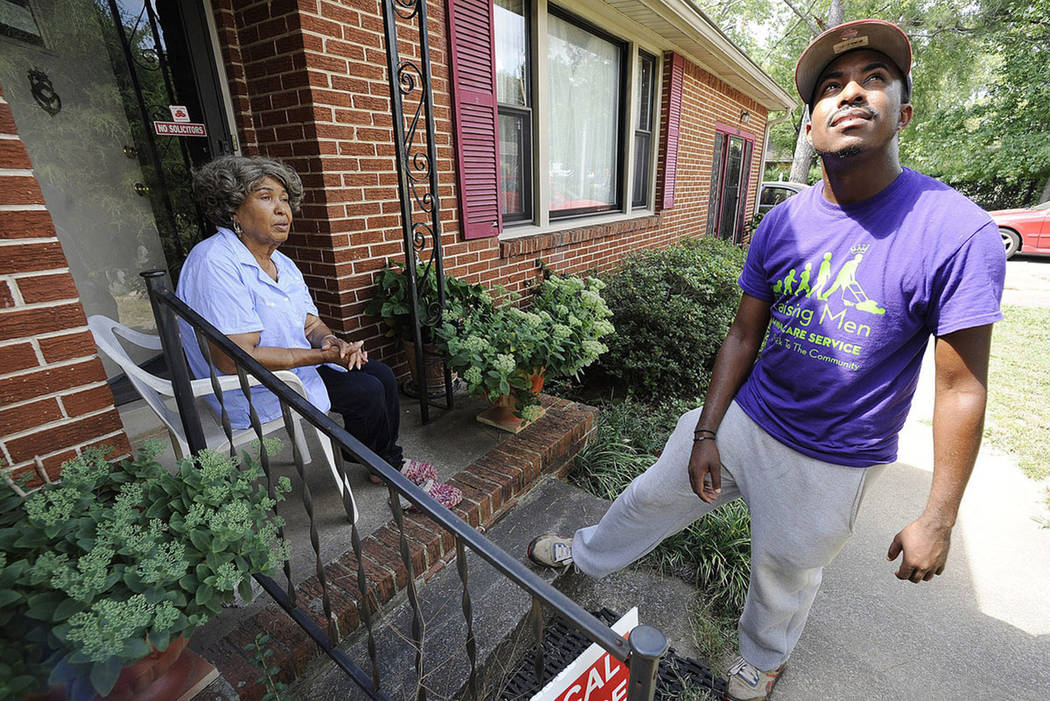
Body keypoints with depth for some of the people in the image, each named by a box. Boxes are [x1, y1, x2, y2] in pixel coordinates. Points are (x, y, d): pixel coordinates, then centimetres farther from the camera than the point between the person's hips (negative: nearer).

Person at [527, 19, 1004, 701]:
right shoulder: (781, 224, -7)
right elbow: (744, 336, -2)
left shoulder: (959, 234, -18)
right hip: (740, 419, 3)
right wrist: (705, 432, -3)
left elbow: (962, 388, -13)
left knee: (787, 573, 21)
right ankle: (587, 554, 51)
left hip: (831, 461, -2)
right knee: (654, 495, 19)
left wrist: (938, 519, -10)